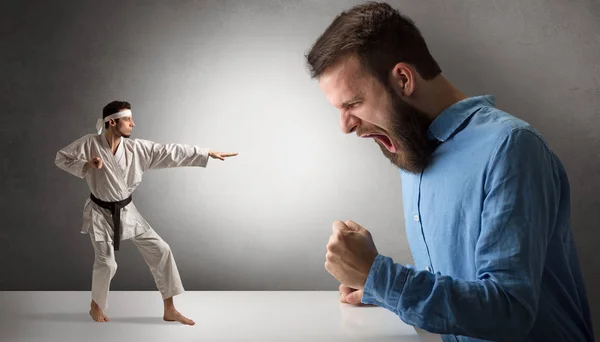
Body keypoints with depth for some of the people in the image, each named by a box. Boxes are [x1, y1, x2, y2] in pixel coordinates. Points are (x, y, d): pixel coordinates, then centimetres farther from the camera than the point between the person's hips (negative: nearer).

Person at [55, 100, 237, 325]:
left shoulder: (137, 148, -7)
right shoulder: (90, 144, -14)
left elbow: (170, 152, -9)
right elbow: (61, 158, -4)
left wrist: (208, 153, -11)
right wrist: (86, 165, -23)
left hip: (126, 212, 4)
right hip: (101, 213, -4)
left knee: (160, 250, -2)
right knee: (106, 263, -5)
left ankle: (169, 310, 10)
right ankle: (96, 307, 29)